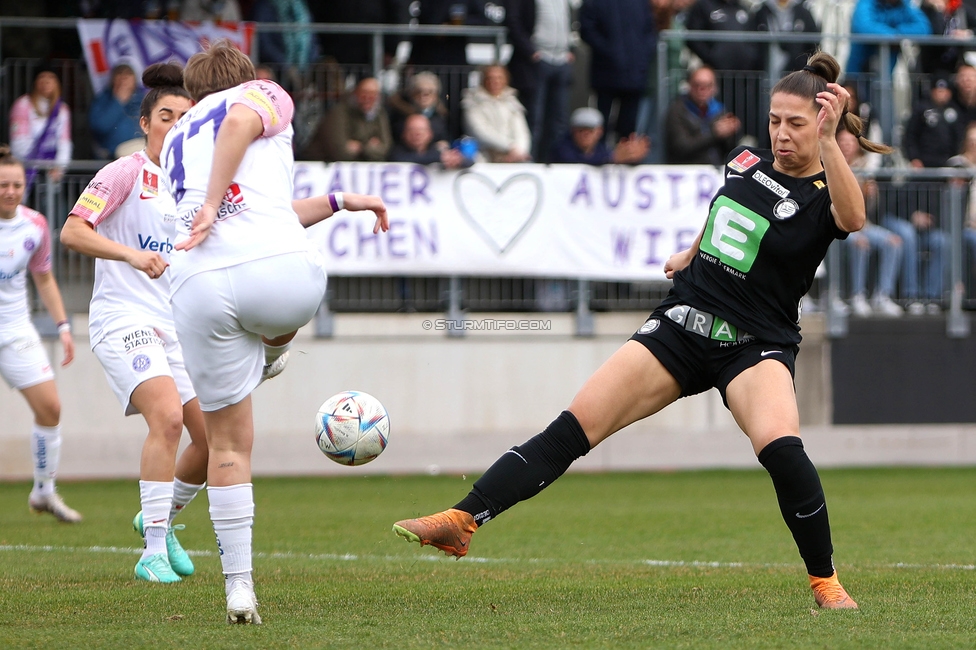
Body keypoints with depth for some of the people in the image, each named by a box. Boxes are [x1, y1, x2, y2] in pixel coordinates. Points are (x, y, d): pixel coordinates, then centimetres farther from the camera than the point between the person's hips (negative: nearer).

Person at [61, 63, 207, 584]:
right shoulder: (126, 173, -6)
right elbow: (72, 232, -15)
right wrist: (132, 255, -29)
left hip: (179, 325, 7)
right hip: (124, 320, -7)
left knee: (215, 435, 0)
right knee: (167, 416, -27)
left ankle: (162, 517, 28)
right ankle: (154, 552, -23)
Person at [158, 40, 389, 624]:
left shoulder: (175, 142, 35)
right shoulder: (265, 95, 19)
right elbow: (239, 123, -7)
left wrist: (336, 202, 34)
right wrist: (214, 206, -11)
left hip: (198, 286, 5)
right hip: (280, 272, -5)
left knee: (228, 444, 12)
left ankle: (239, 586, 9)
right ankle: (271, 359, 59)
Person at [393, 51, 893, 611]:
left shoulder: (823, 196, -11)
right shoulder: (747, 164, 5)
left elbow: (853, 218, -37)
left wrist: (828, 142, -45)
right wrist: (690, 255, 38)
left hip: (754, 347, -5)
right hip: (682, 324, 5)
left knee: (780, 446, -32)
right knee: (576, 426, -7)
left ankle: (826, 582, -13)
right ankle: (463, 521, -9)